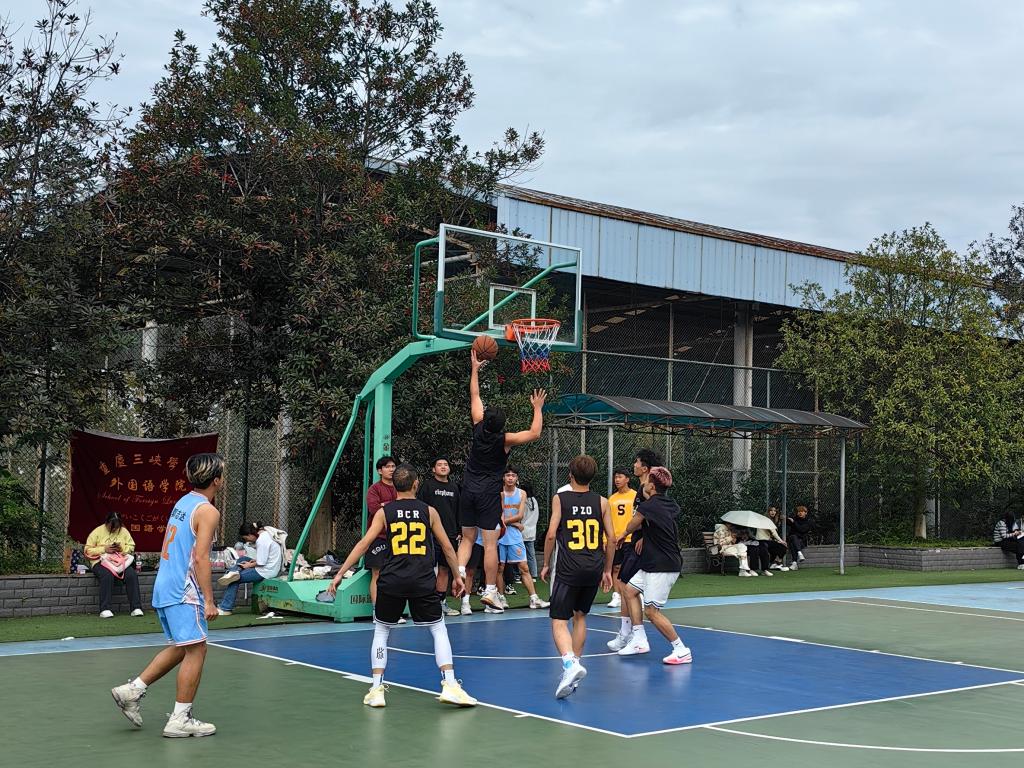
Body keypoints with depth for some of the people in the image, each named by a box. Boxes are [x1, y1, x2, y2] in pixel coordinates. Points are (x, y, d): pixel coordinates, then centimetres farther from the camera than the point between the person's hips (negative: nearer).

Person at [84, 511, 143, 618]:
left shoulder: (123, 531, 10)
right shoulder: (97, 532, 1)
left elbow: (131, 547, 12)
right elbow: (88, 551, -2)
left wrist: (122, 548, -9)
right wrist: (104, 549, -14)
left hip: (121, 561, 3)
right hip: (101, 561, -3)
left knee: (132, 575, -27)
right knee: (107, 575, -37)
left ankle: (136, 608, -27)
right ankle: (104, 610, -37)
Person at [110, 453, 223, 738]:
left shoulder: (183, 502, 14)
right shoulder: (208, 511, -13)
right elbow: (201, 557, -19)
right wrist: (209, 600, -18)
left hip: (164, 587, 9)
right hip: (184, 591, -9)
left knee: (181, 648, 20)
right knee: (196, 650, -3)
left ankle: (132, 691, 20)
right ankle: (180, 720, 0)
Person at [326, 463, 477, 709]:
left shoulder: (384, 512, 5)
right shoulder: (429, 511, 6)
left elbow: (364, 543, -2)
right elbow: (447, 546, 10)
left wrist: (340, 573, 0)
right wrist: (457, 576, 21)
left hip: (391, 582, 0)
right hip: (423, 582, 0)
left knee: (381, 632, 17)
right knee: (439, 629, 13)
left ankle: (377, 689, 9)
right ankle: (450, 685, 1)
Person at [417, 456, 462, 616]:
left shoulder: (454, 487, 14)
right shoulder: (427, 485, -3)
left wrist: (458, 532, 14)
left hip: (450, 535, 6)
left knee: (445, 569, 10)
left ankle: (442, 602, 18)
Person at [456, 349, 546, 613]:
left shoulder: (478, 429, -2)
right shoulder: (505, 440, -12)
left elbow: (475, 397, 9)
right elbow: (534, 433, -6)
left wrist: (475, 369, 17)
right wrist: (537, 409, 5)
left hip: (468, 491, 4)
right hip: (489, 494, -4)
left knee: (467, 538, 15)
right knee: (490, 543, -3)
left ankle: (460, 570, -9)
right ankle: (490, 591, -3)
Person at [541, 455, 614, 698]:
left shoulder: (560, 498, -2)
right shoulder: (601, 502, 5)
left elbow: (551, 535, -6)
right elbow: (611, 539, 4)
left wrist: (546, 564, 7)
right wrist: (607, 570, 15)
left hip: (568, 569, -4)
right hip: (594, 569, 4)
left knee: (559, 622, -2)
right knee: (580, 617, 22)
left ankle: (570, 663, -27)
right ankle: (574, 667, 22)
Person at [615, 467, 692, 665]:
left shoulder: (647, 506, -15)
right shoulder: (671, 506, 7)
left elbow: (632, 526, 5)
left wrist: (622, 535, 24)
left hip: (662, 568, -10)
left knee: (651, 611, -7)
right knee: (630, 591, 17)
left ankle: (682, 651, -1)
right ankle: (640, 640, 19)